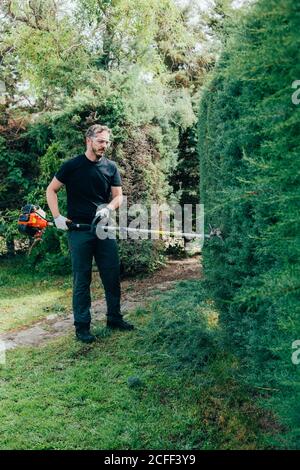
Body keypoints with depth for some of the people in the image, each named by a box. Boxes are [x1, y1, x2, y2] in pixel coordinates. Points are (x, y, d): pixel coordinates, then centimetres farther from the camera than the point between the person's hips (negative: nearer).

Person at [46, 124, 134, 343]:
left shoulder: (111, 167, 7)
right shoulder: (72, 166, -2)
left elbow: (119, 196, 7)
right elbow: (51, 190, 2)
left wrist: (108, 208, -15)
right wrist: (57, 217, -8)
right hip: (79, 230, -4)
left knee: (112, 275, 8)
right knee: (82, 279, 2)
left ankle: (114, 318, 25)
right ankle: (82, 326, 12)